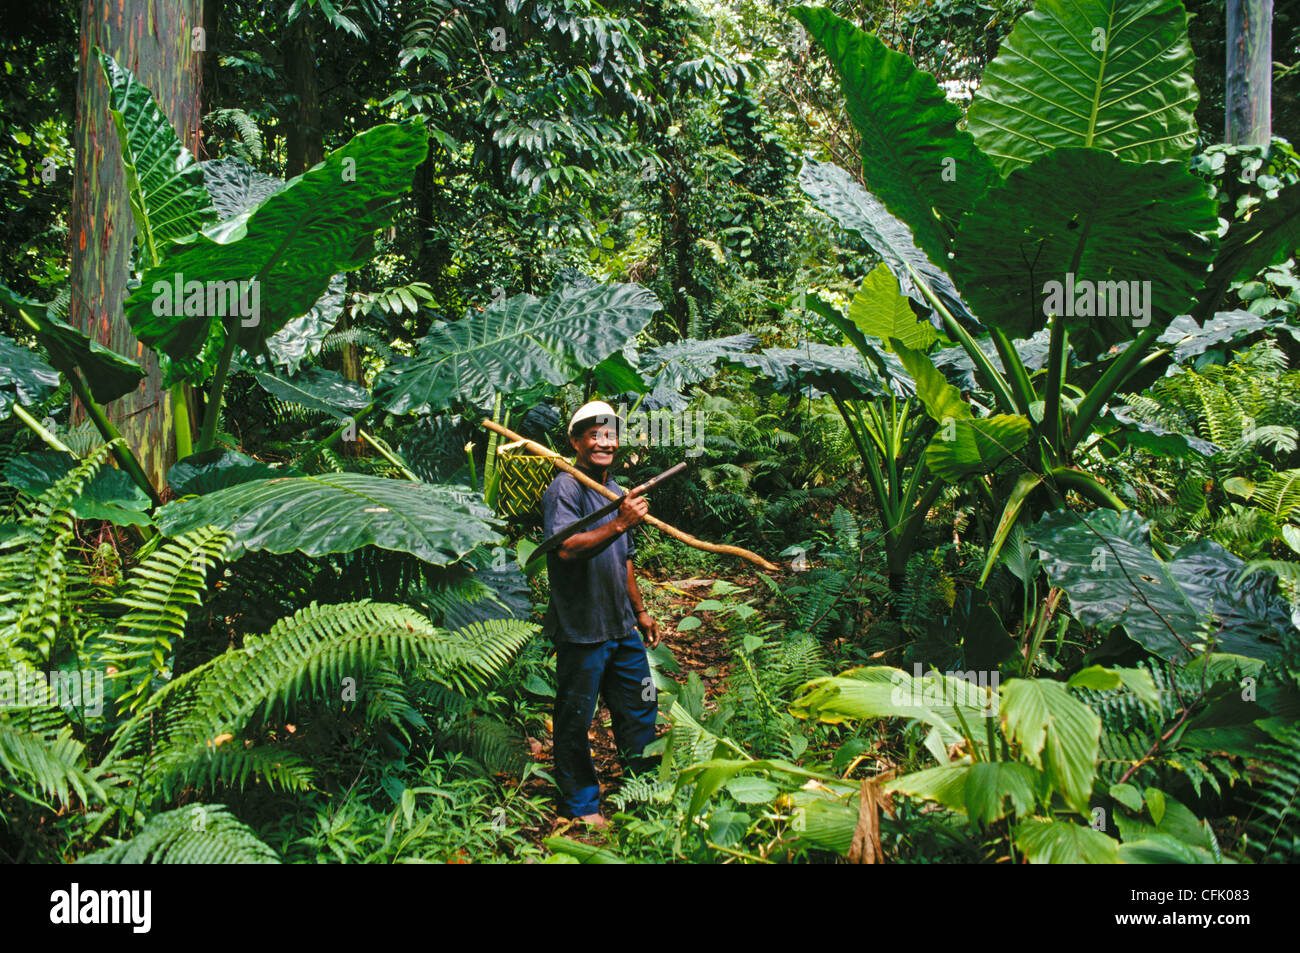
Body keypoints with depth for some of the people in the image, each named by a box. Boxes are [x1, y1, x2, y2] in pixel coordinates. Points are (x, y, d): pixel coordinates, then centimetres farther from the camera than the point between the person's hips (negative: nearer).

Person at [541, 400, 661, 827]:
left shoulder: (618, 492, 15)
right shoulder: (564, 489, -12)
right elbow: (567, 549, -28)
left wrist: (640, 611, 27)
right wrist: (620, 523, -35)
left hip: (622, 627, 8)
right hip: (581, 630, -8)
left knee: (640, 706, 16)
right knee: (575, 719, 5)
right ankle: (580, 803, 22)